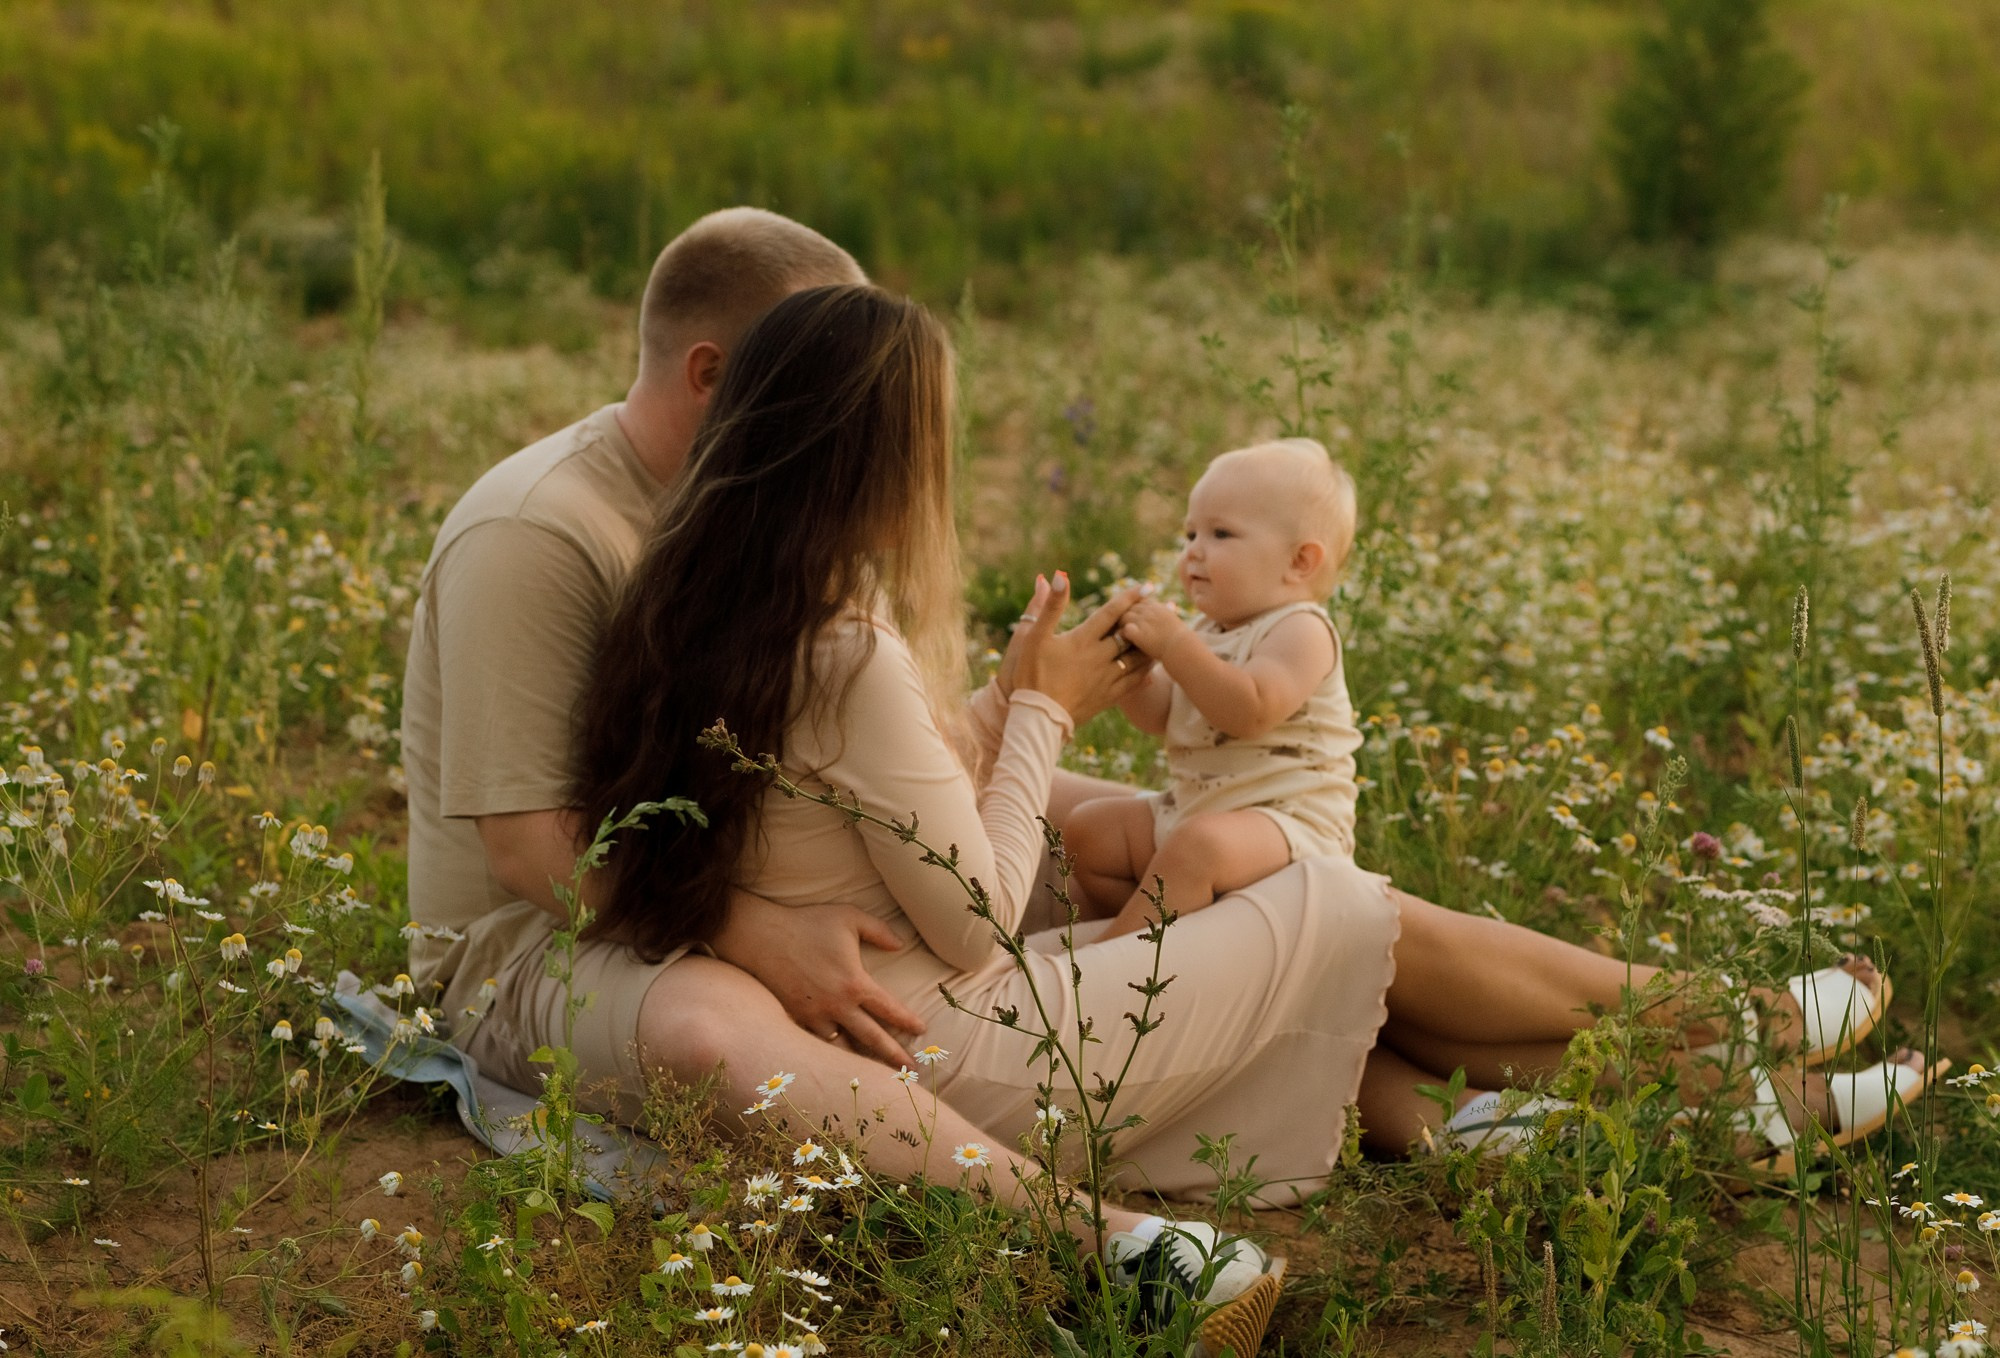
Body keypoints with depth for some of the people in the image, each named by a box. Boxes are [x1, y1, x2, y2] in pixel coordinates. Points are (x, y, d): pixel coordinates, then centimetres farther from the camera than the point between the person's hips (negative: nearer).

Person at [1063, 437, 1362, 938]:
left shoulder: (1300, 630, -12)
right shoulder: (1209, 631, 15)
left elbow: (1250, 711, -29)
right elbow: (1159, 716, 12)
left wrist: (1174, 644, -29)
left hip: (1285, 817, -9)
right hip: (1191, 809, 9)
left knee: (1196, 845, -36)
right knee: (1088, 828, 3)